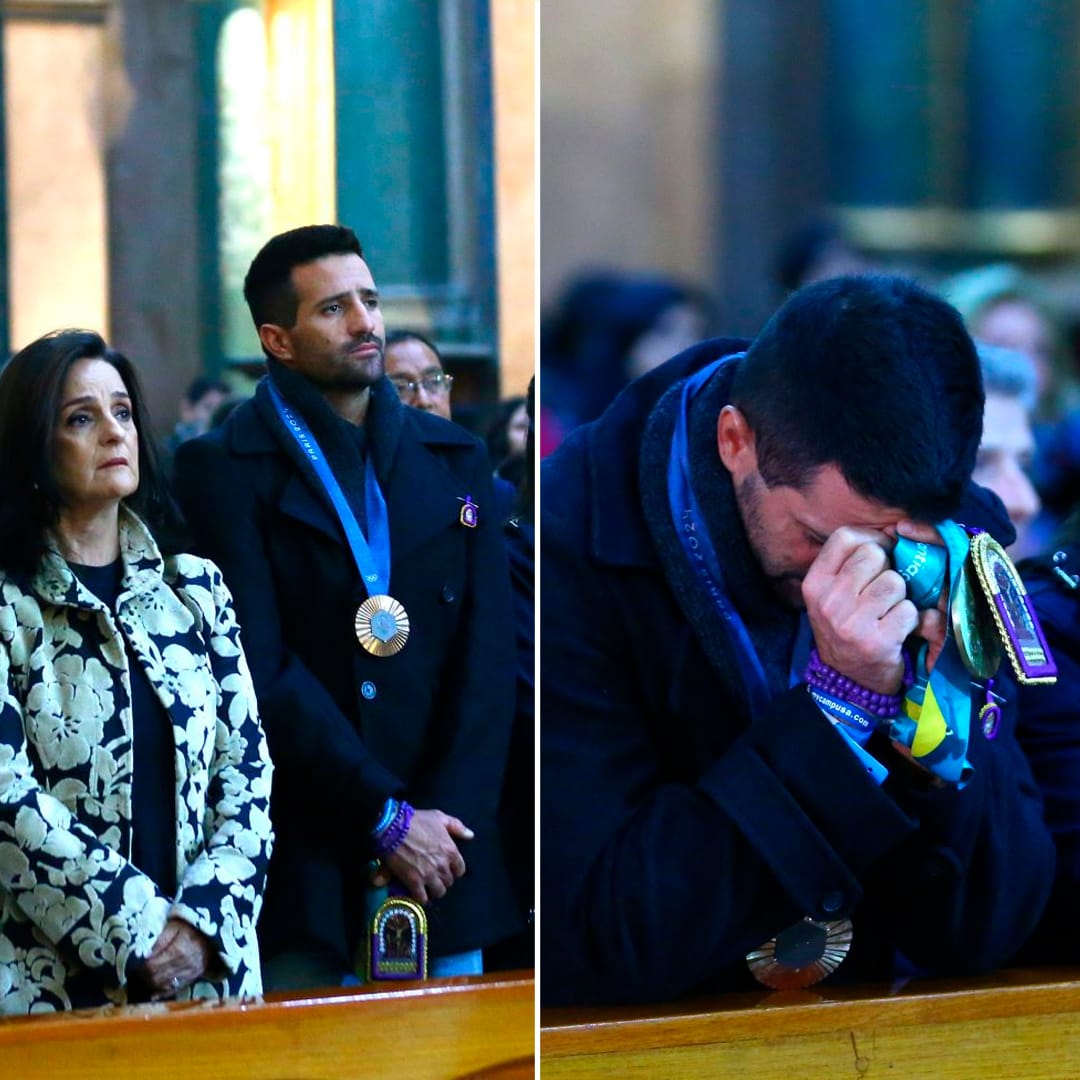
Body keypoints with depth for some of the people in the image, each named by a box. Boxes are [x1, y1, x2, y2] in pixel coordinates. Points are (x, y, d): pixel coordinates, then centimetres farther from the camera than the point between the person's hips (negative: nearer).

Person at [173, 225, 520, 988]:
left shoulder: (455, 460, 13)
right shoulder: (223, 471, -2)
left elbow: (489, 654, 6)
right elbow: (263, 669, -9)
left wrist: (445, 819, -6)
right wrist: (387, 816, -13)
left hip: (442, 837, 4)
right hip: (302, 860, -4)